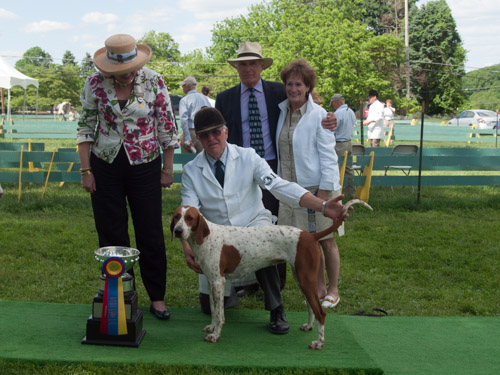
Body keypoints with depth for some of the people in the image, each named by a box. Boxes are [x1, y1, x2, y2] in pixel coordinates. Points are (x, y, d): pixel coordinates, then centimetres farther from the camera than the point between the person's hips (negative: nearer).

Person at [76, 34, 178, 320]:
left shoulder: (154, 81, -9)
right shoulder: (95, 83, -7)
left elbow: (167, 127, -2)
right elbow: (86, 127, 1)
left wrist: (168, 169, -2)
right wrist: (86, 171, -2)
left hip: (145, 167, -1)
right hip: (106, 166, 1)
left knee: (151, 234, 3)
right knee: (112, 235, 6)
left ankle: (157, 298, 17)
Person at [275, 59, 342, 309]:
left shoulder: (319, 115, -11)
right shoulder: (282, 112, 6)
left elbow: (328, 155, -11)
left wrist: (324, 191, -15)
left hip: (318, 187, -5)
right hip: (292, 188, 5)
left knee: (326, 241, 6)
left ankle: (333, 290, 21)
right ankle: (319, 288, 25)